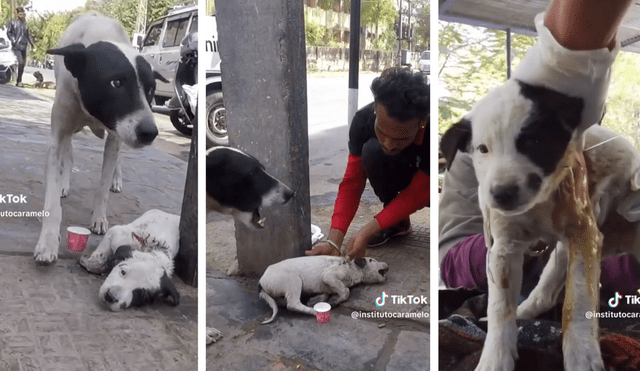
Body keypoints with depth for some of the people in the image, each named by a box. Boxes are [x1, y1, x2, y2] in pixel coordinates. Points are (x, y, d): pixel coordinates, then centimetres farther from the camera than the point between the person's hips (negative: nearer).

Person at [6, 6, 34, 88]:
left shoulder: (24, 23, 13)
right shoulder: (13, 22, -2)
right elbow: (8, 33, -1)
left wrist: (30, 42, 12)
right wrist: (14, 41, -11)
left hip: (24, 46, 6)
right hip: (16, 46, -6)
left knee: (23, 63, 7)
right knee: (21, 62, -17)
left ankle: (19, 81, 16)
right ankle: (19, 81, -9)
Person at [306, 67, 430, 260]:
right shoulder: (364, 120, -29)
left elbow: (420, 192, -29)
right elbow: (352, 184, -24)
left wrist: (368, 231, -37)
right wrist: (333, 241, -36)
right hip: (402, 175, 3)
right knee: (372, 151, -31)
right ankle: (398, 221, -8)